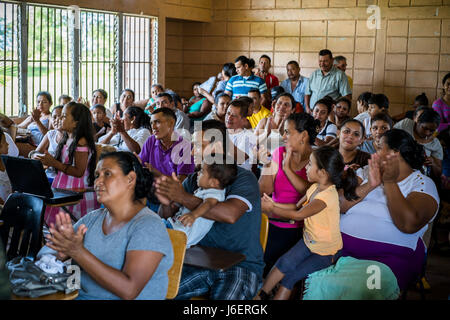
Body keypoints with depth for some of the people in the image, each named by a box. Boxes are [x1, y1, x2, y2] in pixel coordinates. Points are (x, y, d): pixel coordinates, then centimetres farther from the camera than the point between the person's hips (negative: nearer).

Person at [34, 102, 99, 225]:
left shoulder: (81, 142, -16)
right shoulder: (66, 139, 12)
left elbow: (79, 172, -19)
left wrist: (54, 163, -20)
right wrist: (47, 160, 5)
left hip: (76, 192, -9)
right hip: (63, 188, 9)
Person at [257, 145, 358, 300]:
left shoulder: (328, 195, -31)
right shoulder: (315, 187, -2)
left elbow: (298, 215, -30)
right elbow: (297, 206, 8)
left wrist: (271, 208, -21)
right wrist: (274, 204, -6)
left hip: (326, 251, -6)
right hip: (309, 241, 7)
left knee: (289, 277, -13)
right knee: (285, 263, -17)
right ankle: (260, 295, -14)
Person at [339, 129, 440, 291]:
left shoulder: (423, 183, 2)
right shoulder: (367, 172, 17)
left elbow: (409, 224, -18)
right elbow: (340, 205, 2)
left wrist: (389, 183, -15)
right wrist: (369, 185, -11)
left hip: (389, 256, -4)